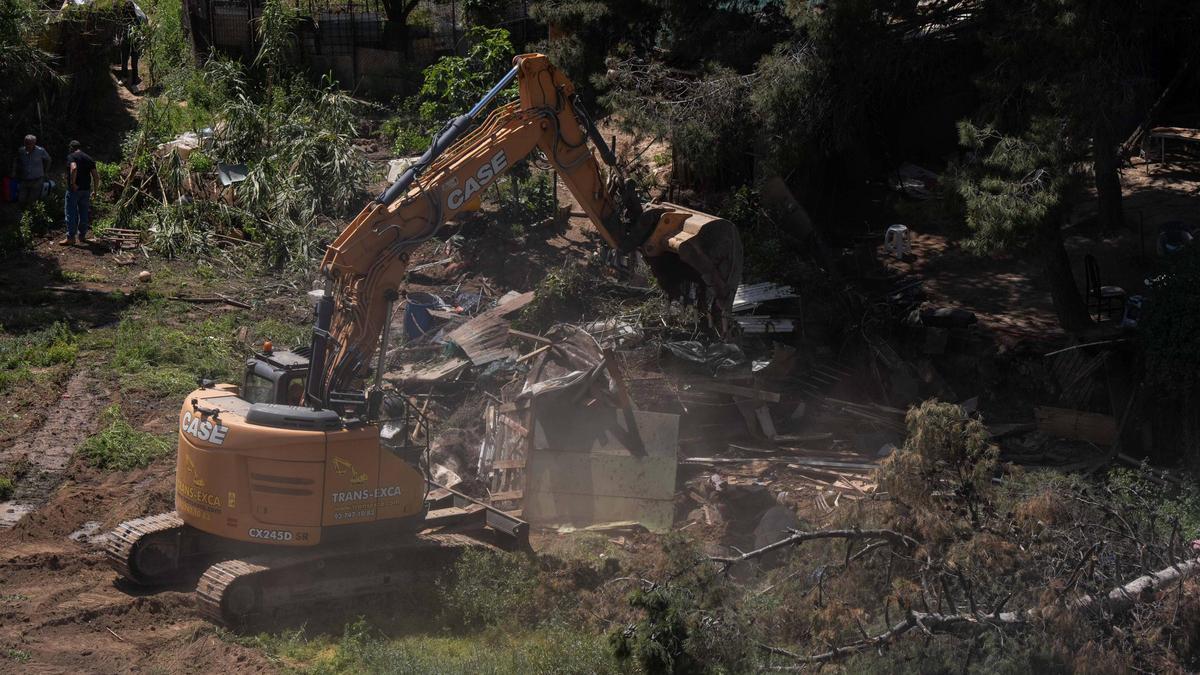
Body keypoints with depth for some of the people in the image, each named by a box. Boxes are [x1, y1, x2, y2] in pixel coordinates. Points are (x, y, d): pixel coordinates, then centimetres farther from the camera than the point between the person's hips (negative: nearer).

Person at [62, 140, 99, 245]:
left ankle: (70, 237, -2)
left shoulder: (71, 157, -7)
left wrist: (73, 183, -21)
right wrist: (95, 190, 14)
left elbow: (74, 168, -29)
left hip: (74, 189, -6)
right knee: (83, 213, 14)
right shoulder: (88, 158, 11)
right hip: (86, 189, 6)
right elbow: (96, 176, 8)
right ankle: (82, 235, 21)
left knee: (71, 213, -1)